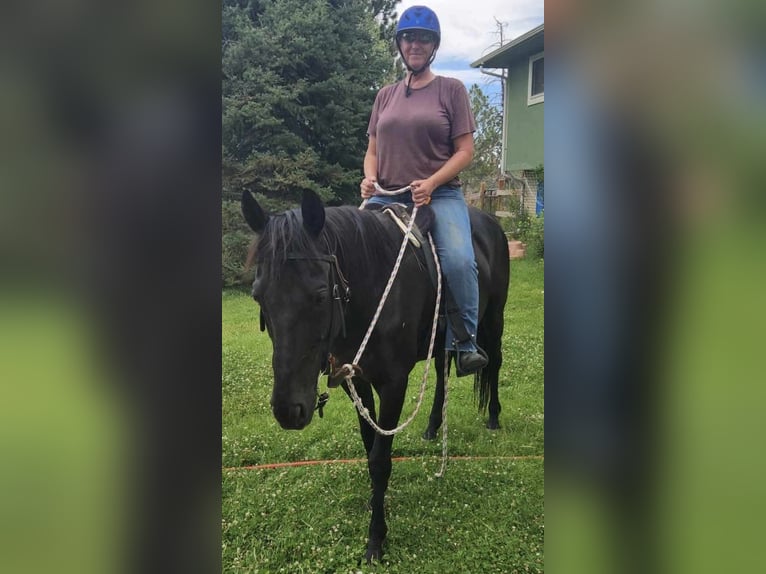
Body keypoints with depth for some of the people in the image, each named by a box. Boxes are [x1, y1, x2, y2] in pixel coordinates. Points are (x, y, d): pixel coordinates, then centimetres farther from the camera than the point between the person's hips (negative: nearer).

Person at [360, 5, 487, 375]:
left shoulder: (452, 90, 7)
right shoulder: (386, 95, 18)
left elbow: (465, 151, 0)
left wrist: (430, 183, -15)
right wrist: (369, 178, -3)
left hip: (440, 195, -3)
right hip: (386, 196, 4)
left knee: (459, 260, -29)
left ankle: (464, 341, -11)